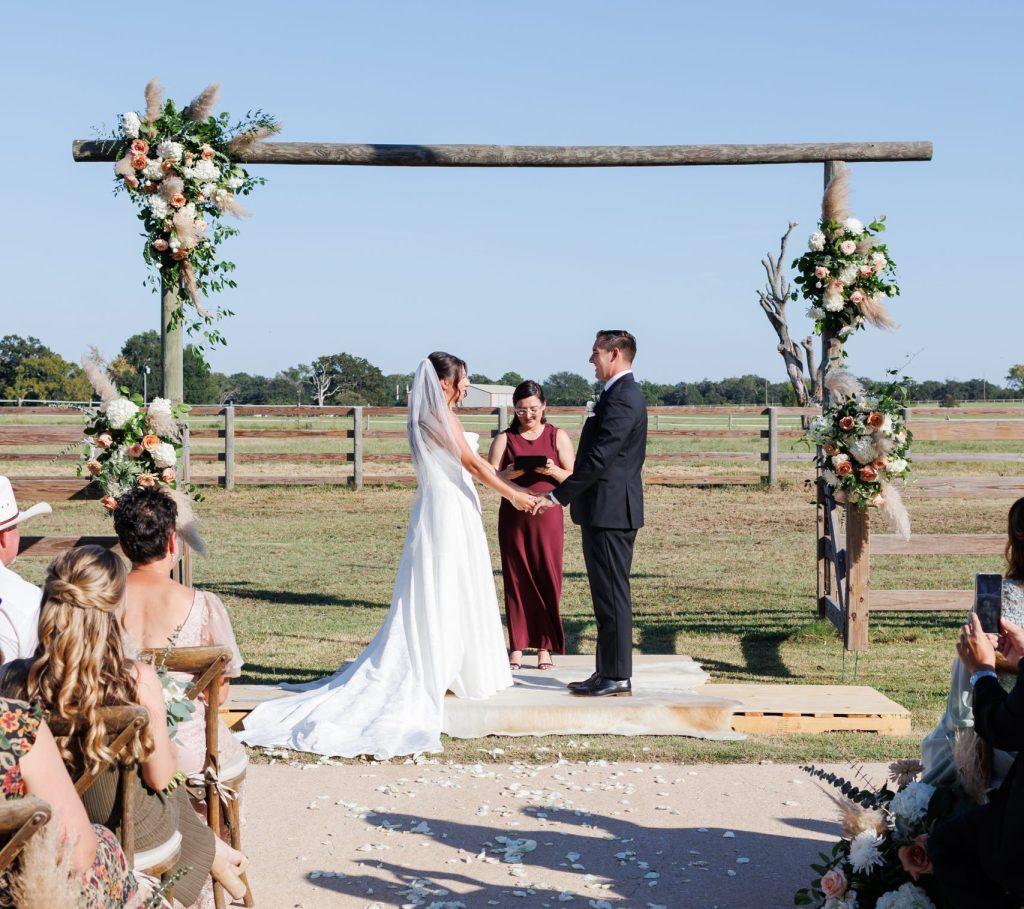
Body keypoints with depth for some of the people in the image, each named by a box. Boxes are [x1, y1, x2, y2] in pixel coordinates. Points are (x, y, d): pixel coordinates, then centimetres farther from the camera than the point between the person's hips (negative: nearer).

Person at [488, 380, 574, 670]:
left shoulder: (558, 437, 6)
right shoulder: (504, 439, 8)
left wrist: (553, 471, -17)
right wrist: (508, 474, -19)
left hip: (547, 516, -1)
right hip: (513, 516, 1)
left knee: (547, 578, -3)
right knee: (516, 579, 1)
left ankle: (545, 646, 4)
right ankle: (517, 646, 6)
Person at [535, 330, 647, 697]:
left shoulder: (622, 398, -16)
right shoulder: (622, 394, 18)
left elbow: (599, 458, -22)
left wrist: (558, 495, -18)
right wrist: (565, 494, 19)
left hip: (610, 512, -11)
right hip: (607, 512, 11)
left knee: (612, 595, -6)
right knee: (607, 595, 13)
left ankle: (617, 678, -1)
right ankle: (608, 673, 19)